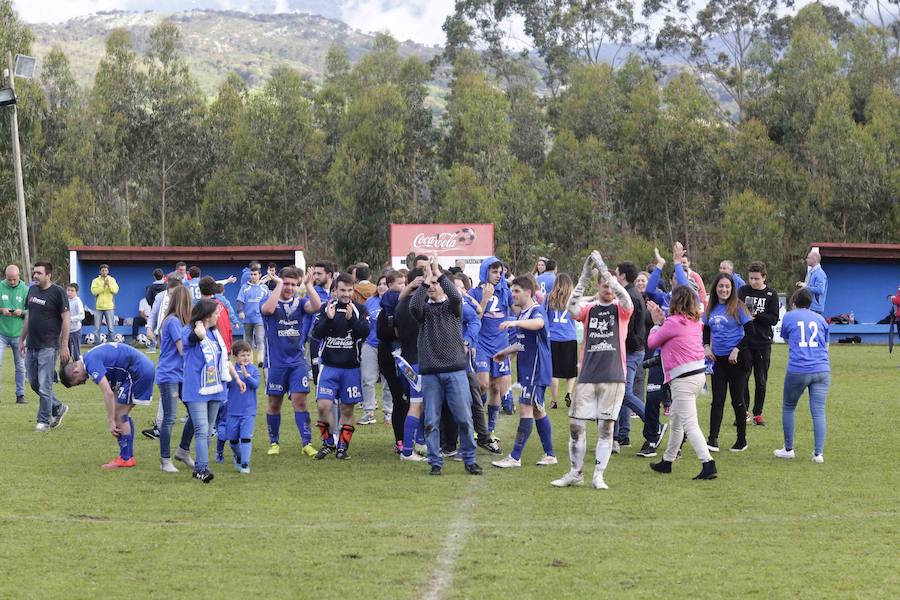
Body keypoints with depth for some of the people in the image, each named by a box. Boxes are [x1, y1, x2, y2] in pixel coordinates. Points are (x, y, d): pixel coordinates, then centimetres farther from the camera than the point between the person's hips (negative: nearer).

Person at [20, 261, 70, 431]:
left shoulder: (57, 292, -10)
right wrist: (22, 339, 19)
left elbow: (66, 319, -10)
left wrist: (64, 346, -13)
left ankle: (44, 421, 8)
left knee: (44, 386, -4)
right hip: (32, 345, 7)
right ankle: (58, 408, 29)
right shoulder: (32, 290, 10)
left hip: (48, 347, -7)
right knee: (33, 383, 12)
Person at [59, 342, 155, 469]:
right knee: (122, 414, 14)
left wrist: (112, 422, -18)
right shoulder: (91, 357, 15)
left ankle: (126, 458, -3)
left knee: (119, 413, -5)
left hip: (138, 371, -10)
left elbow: (108, 393, -22)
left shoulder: (91, 363, -16)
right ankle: (127, 455, 17)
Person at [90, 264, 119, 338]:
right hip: (98, 307, 0)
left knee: (111, 328, -1)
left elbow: (115, 290, -7)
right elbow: (94, 291, -9)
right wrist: (103, 286, -17)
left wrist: (109, 284, -21)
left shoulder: (112, 280, 8)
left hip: (109, 307, 0)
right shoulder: (96, 280, 6)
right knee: (97, 328, 3)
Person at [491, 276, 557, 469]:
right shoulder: (521, 314, 15)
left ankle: (515, 457, -10)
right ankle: (550, 455, 20)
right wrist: (506, 352, 19)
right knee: (537, 410, 13)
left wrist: (514, 323, -54)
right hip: (527, 369, 10)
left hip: (536, 370, -10)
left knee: (525, 409, -10)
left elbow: (538, 323, -40)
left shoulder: (537, 311, -13)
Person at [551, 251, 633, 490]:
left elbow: (624, 297, -17)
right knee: (575, 425, 1)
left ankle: (598, 475, 6)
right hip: (587, 377, 2)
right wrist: (584, 276, -16)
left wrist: (602, 267, -18)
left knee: (606, 427, -1)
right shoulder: (589, 309, 9)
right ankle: (575, 473, 13)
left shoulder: (621, 309, 5)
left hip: (613, 378, -2)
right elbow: (572, 308, -11)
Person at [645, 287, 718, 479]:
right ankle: (667, 461, 36)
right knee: (675, 421, 23)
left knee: (689, 424, -12)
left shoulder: (673, 322, -13)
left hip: (683, 379, -9)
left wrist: (657, 322, 13)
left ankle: (708, 464, -23)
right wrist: (662, 318, 18)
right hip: (699, 374, 9)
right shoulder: (695, 322, 9)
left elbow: (651, 342, -1)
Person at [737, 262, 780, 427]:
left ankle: (758, 413, 13)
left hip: (763, 342, 0)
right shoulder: (743, 291, 4)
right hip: (744, 342, 0)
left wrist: (756, 315, -17)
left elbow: (774, 319, -5)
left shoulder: (771, 294, 1)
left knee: (761, 381, 4)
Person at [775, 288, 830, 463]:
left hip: (797, 370, -2)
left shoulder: (789, 317, 7)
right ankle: (818, 453, -5)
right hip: (822, 370, 2)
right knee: (818, 411, 0)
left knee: (788, 408, 17)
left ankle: (788, 449, 21)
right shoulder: (819, 318, 14)